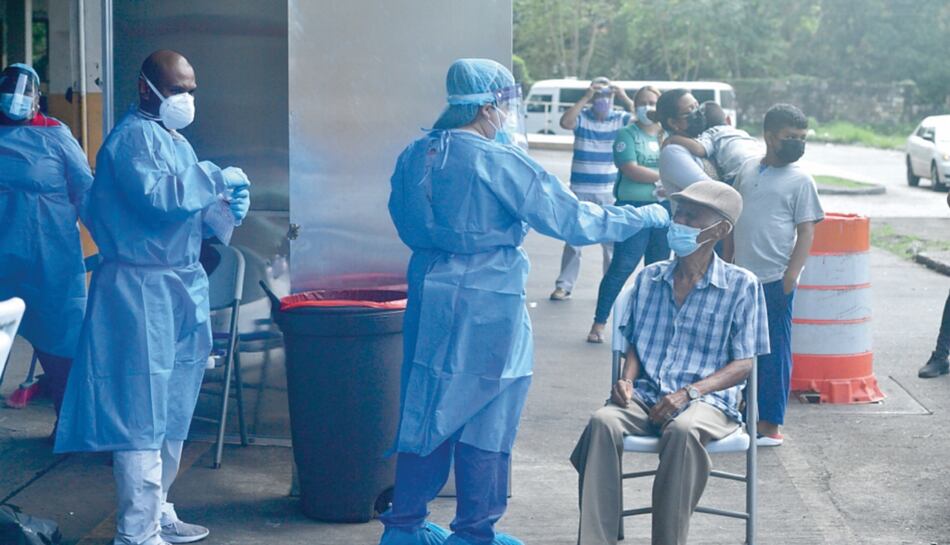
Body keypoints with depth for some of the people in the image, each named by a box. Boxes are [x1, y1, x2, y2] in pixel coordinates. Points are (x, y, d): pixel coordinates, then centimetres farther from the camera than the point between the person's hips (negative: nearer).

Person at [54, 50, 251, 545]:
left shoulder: (174, 140, 19)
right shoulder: (132, 138, -13)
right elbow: (156, 194, -27)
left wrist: (224, 206, 3)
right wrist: (215, 179, -17)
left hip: (177, 287, 10)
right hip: (141, 290, -10)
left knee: (172, 412, 16)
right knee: (142, 414, -8)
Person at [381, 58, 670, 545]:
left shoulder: (415, 154, 3)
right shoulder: (500, 163, -16)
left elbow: (406, 221, 15)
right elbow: (572, 220, -14)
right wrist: (651, 216, -5)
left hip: (428, 300, 6)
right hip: (486, 308, -6)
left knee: (426, 410, 15)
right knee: (485, 419, 6)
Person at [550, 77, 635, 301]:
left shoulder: (620, 119, 1)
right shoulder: (581, 117, -2)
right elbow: (565, 122, -22)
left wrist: (625, 98, -19)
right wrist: (585, 97, -23)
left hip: (610, 192, 1)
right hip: (580, 190, -1)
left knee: (613, 240, 6)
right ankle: (564, 285, 10)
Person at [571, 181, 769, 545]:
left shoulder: (741, 286, 4)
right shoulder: (649, 279, 17)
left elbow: (743, 365, 0)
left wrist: (688, 392, -15)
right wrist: (627, 380, -2)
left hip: (707, 399, -3)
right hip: (645, 395, 3)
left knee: (682, 430, -40)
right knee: (603, 422, -31)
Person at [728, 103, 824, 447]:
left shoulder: (800, 180, -5)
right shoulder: (748, 170, 10)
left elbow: (806, 232, -8)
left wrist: (791, 275, -16)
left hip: (774, 281, -6)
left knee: (774, 353, -1)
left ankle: (769, 426, 5)